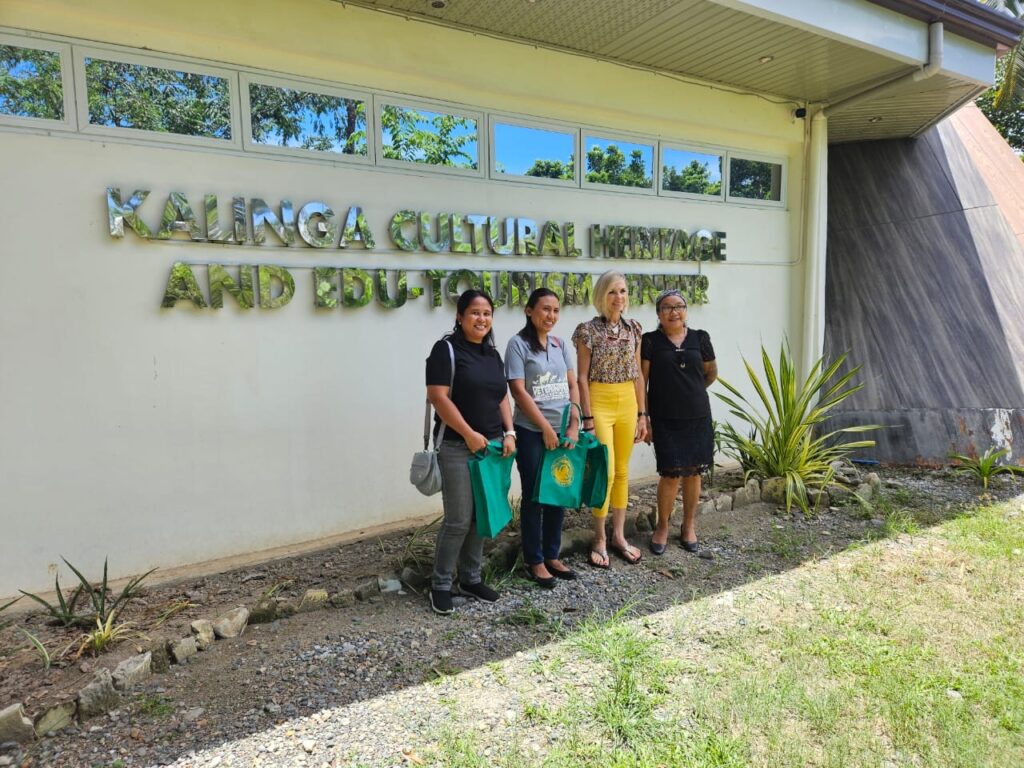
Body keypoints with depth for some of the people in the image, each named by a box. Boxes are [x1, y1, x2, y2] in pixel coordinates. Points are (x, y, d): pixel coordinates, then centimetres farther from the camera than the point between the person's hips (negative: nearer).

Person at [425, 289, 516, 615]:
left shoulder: (493, 354, 13)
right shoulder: (446, 349, -8)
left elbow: (502, 397, 15)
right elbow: (438, 397, -15)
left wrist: (509, 433, 2)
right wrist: (469, 434, -17)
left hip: (491, 445, 7)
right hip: (457, 447, -7)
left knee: (481, 516, 12)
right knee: (459, 520, -5)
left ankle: (471, 578, 27)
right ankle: (440, 584, 12)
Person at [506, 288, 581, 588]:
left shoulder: (562, 345, 10)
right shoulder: (518, 344, -7)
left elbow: (573, 386, 8)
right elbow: (518, 391, -12)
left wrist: (574, 425, -3)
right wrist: (545, 428, -13)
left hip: (563, 432, 5)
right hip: (532, 433, -5)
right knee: (534, 497, 4)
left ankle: (552, 556, 26)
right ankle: (535, 561, 17)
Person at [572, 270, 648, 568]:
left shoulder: (634, 329, 7)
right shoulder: (588, 330, -7)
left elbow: (638, 374, 10)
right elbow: (582, 377, -8)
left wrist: (642, 413, 8)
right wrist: (588, 418, -12)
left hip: (628, 404, 5)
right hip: (600, 403, -5)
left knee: (623, 471, 11)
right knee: (606, 472, -5)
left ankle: (619, 536, 23)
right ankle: (599, 539, 11)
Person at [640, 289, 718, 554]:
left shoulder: (700, 338, 4)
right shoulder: (650, 341, -3)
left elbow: (712, 372, 19)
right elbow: (641, 381, -4)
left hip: (698, 417, 3)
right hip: (665, 420, -3)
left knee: (693, 472, 9)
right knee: (671, 473, -5)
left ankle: (689, 526, 27)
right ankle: (662, 527, 16)